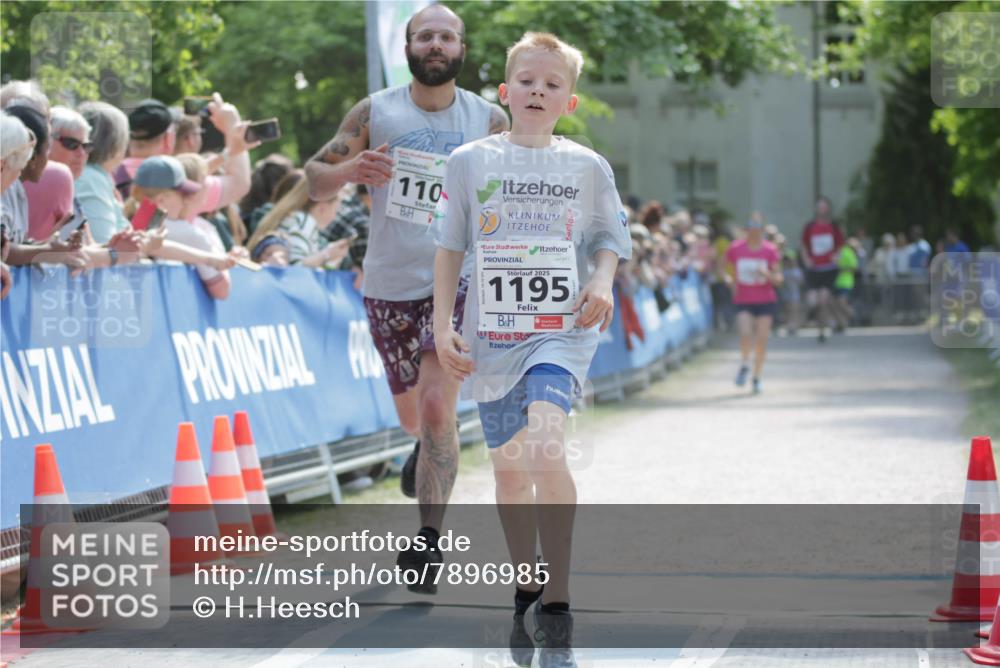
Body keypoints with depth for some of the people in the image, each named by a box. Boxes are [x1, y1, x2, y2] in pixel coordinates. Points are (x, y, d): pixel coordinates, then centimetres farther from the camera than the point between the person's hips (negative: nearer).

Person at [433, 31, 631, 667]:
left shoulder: (588, 166, 4)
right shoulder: (471, 161, 4)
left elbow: (611, 239, 13)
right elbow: (449, 249, 8)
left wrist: (601, 281, -8)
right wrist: (442, 326, 2)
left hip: (560, 329, -2)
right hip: (492, 334, 3)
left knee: (545, 442, -25)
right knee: (509, 466, 11)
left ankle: (557, 605, -20)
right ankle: (526, 588, 33)